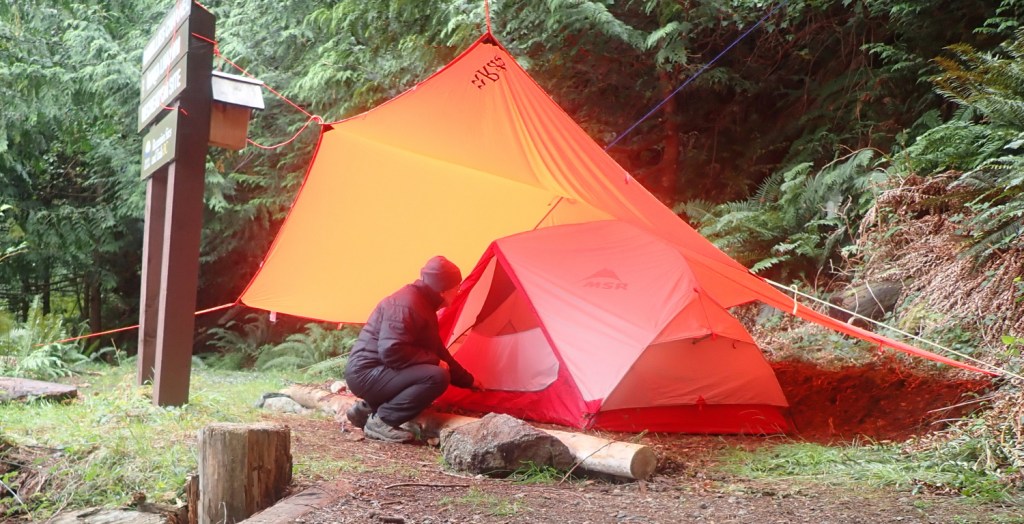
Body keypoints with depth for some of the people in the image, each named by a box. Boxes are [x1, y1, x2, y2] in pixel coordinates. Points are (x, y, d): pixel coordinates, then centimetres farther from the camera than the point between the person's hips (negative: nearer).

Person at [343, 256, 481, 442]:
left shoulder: (423, 304, 14)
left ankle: (367, 409, 12)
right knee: (437, 377, -22)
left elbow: (437, 351, 25)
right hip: (367, 374, -10)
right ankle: (381, 421, -14)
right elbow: (391, 352, -29)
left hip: (371, 373, 10)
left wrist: (468, 380, 31)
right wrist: (433, 361, -17)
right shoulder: (405, 305, -19)